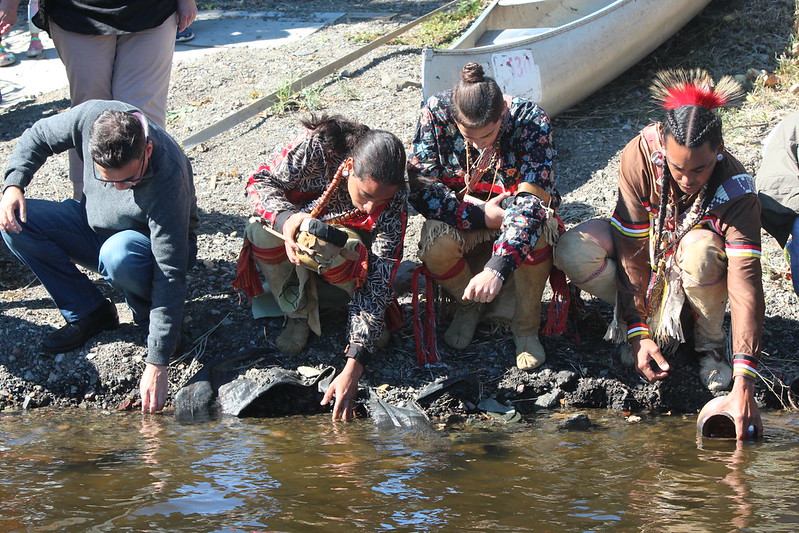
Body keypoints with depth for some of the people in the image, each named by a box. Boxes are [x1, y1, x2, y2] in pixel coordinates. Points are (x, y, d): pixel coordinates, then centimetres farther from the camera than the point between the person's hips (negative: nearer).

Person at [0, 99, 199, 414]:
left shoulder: (169, 179, -38)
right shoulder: (91, 117, -25)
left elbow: (170, 277, -37)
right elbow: (38, 136, -1)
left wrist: (156, 364, -39)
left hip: (156, 244, -6)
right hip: (94, 225, 6)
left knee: (118, 255, -40)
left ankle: (151, 320, -7)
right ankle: (88, 313, -4)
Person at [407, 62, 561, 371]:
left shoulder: (530, 120, -27)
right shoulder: (436, 114, -22)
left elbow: (532, 199, -37)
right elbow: (421, 189, -20)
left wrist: (497, 268, -51)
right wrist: (480, 216, -31)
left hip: (513, 210, -1)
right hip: (463, 214, 1)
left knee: (537, 230, -36)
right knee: (435, 245, -33)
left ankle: (526, 327, -12)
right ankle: (468, 305, 2)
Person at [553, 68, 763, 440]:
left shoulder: (735, 189, -34)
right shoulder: (640, 155, -30)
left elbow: (746, 286, -41)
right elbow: (632, 249, -26)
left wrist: (743, 386, -48)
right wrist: (637, 333, -31)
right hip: (647, 240, 2)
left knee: (699, 250, -40)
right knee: (572, 252, -28)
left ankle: (710, 344, -11)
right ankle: (659, 321, -5)